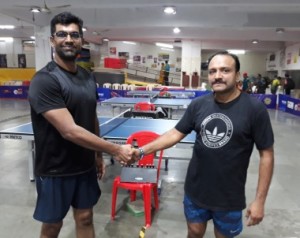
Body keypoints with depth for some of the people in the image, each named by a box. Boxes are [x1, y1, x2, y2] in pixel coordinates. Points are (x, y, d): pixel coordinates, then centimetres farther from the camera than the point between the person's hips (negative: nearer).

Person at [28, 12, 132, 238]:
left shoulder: (88, 77, 4)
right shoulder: (44, 80, -20)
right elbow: (70, 131, -27)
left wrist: (99, 155, 13)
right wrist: (116, 149, -23)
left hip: (85, 166, 6)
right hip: (55, 170, -6)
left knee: (85, 218, 18)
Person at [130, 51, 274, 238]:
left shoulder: (255, 109, -15)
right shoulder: (198, 104, -5)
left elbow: (266, 155, -10)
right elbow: (176, 134, 0)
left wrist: (260, 200, -10)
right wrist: (142, 151, -11)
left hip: (230, 197, -2)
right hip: (195, 190, 3)